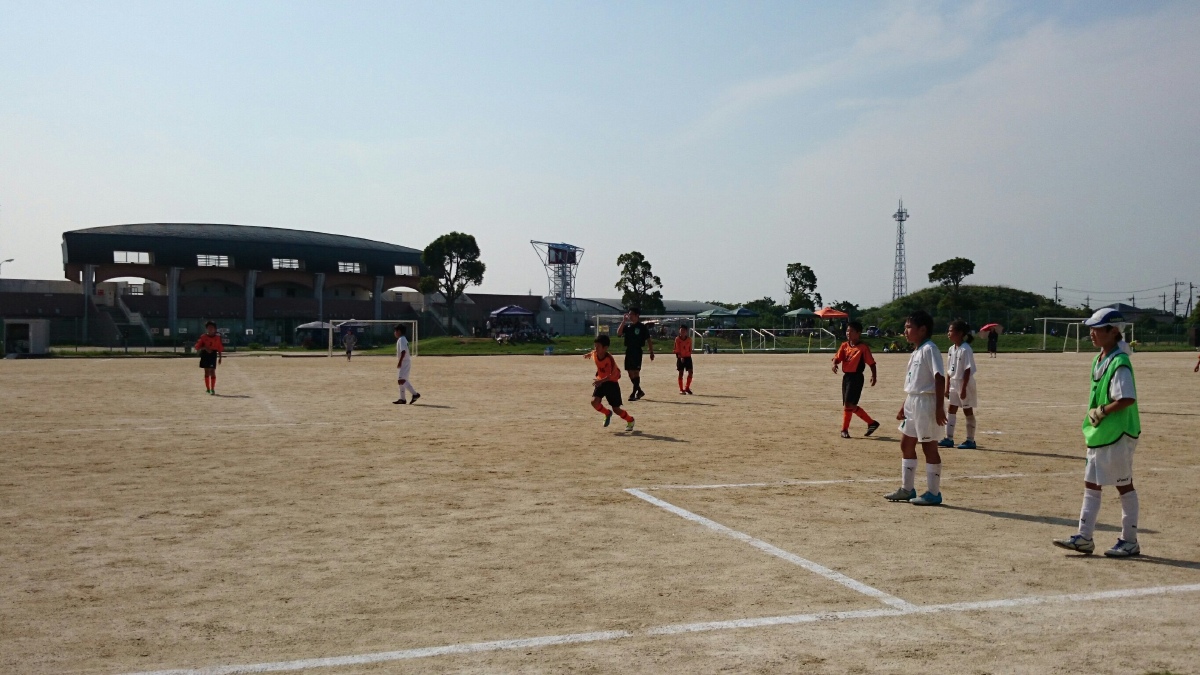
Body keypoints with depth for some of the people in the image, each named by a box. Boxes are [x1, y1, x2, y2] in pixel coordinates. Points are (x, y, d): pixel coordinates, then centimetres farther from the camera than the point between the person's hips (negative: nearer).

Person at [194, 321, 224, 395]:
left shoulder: (217, 337, 3)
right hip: (205, 355, 1)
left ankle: (212, 389, -2)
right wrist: (205, 348, -17)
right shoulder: (203, 337, 2)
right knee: (206, 371, 5)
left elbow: (220, 348, 6)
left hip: (213, 355, -1)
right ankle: (208, 388, 14)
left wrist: (220, 357, 3)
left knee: (212, 371, -6)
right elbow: (197, 347, 0)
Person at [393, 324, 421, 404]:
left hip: (404, 362, -11)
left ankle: (415, 394, -17)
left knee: (401, 380, -16)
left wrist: (399, 362, -26)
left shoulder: (401, 340, -13)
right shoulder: (403, 339, 17)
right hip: (404, 363, 11)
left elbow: (403, 351, -24)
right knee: (401, 380, 13)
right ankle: (402, 399, 16)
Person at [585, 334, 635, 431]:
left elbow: (613, 375, -35)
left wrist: (601, 381, -45)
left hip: (611, 382, -6)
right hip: (600, 381, 6)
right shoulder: (594, 353, -9)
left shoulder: (609, 359, -28)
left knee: (616, 409, 0)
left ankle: (630, 420, 29)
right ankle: (607, 413, 13)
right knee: (594, 402, -17)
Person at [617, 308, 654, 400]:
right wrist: (623, 321, -7)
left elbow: (648, 340, -3)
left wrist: (651, 352, -6)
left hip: (637, 351, -6)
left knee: (636, 372, -8)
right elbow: (619, 333, -3)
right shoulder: (627, 326, 11)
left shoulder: (642, 327, -4)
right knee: (630, 372, 9)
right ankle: (639, 391, 23)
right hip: (628, 350, 6)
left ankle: (634, 393, -8)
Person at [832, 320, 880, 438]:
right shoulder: (844, 345, 7)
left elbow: (871, 362, -7)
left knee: (848, 404, -9)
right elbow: (837, 357, 0)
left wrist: (873, 376, -15)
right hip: (846, 376, 7)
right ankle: (872, 423, 24)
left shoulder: (863, 347, -9)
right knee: (851, 405, 11)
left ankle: (844, 430, 2)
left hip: (856, 378, -7)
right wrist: (834, 364, -22)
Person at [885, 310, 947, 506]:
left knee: (929, 446, -2)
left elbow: (940, 378, -20)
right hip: (913, 402, 10)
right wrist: (904, 407, 21)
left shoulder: (929, 349, -14)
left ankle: (933, 493, 6)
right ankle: (907, 489, 23)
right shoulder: (916, 352, 14)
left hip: (926, 402, -10)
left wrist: (939, 407, -25)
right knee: (906, 444, 14)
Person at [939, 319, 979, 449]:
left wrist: (963, 388, -21)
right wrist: (947, 387, 12)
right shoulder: (951, 349, 7)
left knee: (968, 411, 1)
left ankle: (970, 440, 10)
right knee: (952, 410, 9)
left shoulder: (966, 349, -17)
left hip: (965, 384, -8)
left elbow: (968, 370, -19)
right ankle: (949, 439, 13)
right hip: (954, 384, 8)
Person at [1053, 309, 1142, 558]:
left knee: (1124, 485, 3)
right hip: (1099, 434, 10)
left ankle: (1129, 541, 15)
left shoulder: (1119, 362, -19)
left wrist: (1101, 411, -18)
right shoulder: (1099, 360, 10)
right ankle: (1084, 537, 16)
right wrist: (1094, 414, 5)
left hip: (1118, 434, -9)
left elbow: (1128, 399, -26)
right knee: (1091, 483, 10)